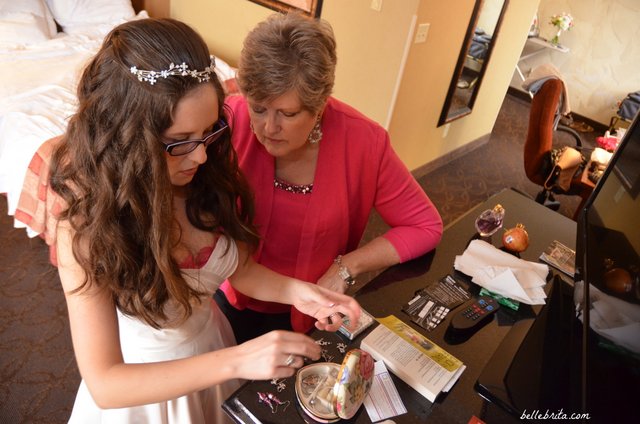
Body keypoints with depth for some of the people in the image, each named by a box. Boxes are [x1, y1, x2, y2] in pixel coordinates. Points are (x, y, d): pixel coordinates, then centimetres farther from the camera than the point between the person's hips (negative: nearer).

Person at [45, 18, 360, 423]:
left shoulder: (209, 175, -20)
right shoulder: (86, 226, -31)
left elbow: (239, 267, -6)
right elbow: (103, 384, -30)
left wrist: (295, 291, -24)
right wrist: (237, 360, -40)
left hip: (213, 345, 4)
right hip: (140, 383, -3)